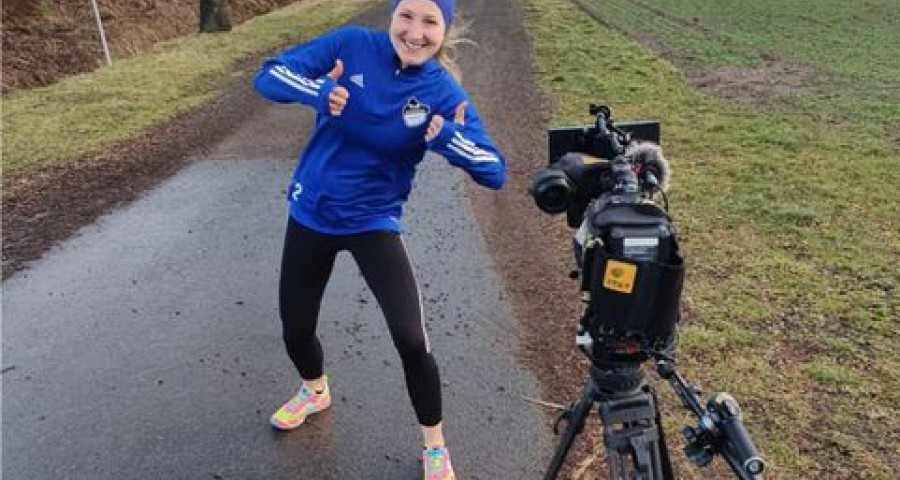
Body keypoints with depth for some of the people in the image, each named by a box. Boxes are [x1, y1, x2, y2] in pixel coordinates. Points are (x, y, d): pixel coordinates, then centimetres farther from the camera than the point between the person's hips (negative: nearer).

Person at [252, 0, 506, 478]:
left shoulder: (443, 91, -12)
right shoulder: (352, 44, -10)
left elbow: (495, 172, -15)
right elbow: (268, 74, -11)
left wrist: (448, 138, -34)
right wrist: (317, 91, -31)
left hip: (373, 222, -2)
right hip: (311, 214, 2)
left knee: (411, 340, -14)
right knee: (295, 331, 15)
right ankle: (315, 391, 51)